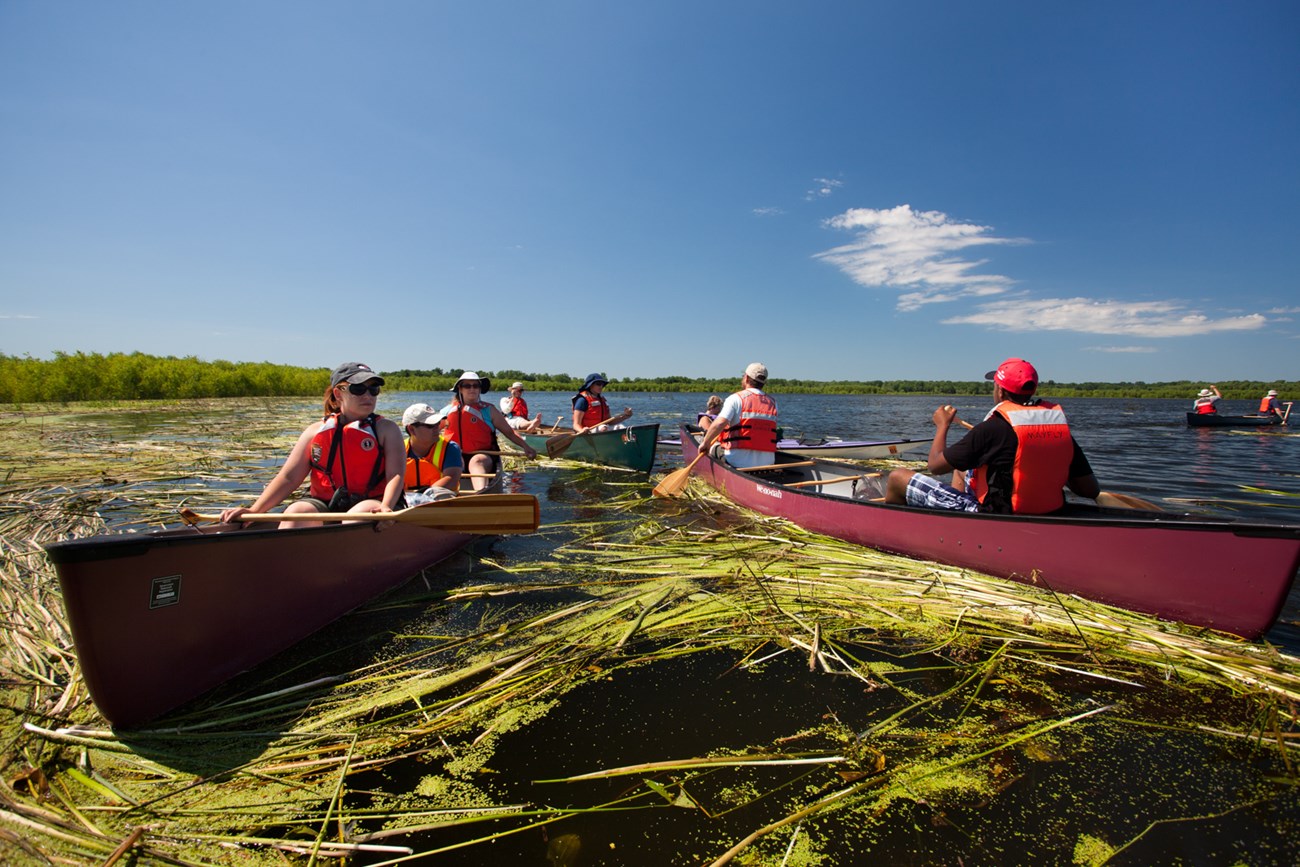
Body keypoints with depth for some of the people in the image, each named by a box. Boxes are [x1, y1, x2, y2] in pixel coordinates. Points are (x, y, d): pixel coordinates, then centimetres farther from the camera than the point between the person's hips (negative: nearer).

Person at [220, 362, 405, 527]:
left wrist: (386, 507, -28)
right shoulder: (316, 431, 13)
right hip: (324, 507, 3)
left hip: (367, 504, -3)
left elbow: (395, 474, -8)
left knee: (363, 511, -36)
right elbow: (288, 478, 9)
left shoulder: (386, 429, 5)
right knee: (297, 511, -28)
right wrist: (253, 510, -4)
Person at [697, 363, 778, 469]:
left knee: (713, 448, 19)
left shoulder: (736, 398, -7)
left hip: (739, 462, -5)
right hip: (767, 463, 5)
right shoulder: (773, 403, 9)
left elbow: (719, 423, -21)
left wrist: (705, 442, -8)